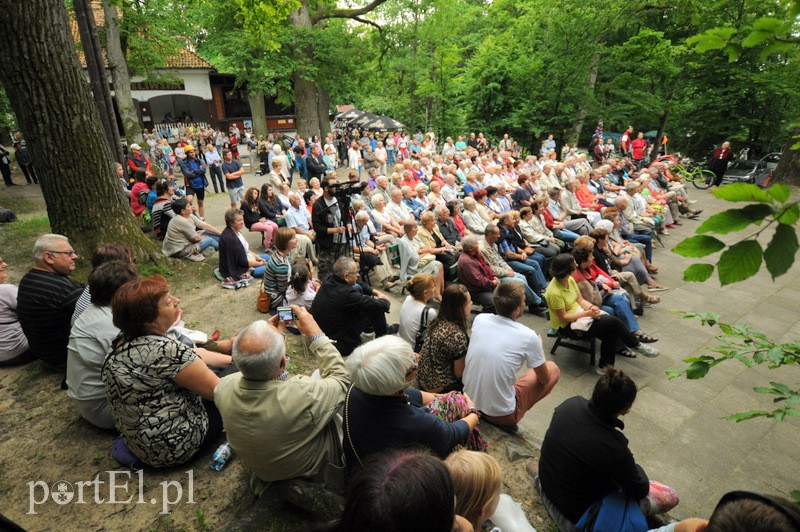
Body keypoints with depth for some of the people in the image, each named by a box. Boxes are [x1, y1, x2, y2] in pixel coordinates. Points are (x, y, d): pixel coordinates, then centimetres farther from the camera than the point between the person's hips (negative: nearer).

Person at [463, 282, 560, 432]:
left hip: (468, 403, 5)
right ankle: (507, 421, 7)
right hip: (500, 414, -5)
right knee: (553, 369, 12)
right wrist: (538, 347, 15)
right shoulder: (528, 337, -19)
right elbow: (545, 379, -2)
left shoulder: (479, 319, -6)